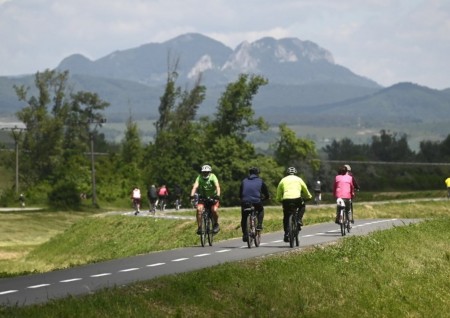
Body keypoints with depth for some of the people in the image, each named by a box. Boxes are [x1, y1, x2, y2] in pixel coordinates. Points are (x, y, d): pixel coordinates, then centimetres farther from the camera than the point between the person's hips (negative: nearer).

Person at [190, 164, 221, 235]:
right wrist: (192, 195, -47)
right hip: (203, 196, 2)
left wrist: (218, 195, -51)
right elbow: (195, 186, -29)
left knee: (214, 210, -25)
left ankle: (216, 225, -1)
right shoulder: (199, 178, -17)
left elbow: (217, 186, -33)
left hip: (213, 197, -2)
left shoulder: (212, 177, -21)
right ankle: (199, 227, -14)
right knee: (199, 209, -23)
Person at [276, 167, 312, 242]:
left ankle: (286, 234, 3)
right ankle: (299, 219, 11)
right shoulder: (298, 179, 18)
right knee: (302, 206, 32)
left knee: (286, 218, 13)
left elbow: (278, 193, 21)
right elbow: (305, 190, 28)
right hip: (297, 199, -1)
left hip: (286, 200, 1)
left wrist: (279, 199, 37)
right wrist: (309, 197, 45)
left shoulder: (283, 180, 20)